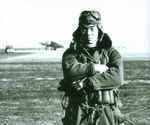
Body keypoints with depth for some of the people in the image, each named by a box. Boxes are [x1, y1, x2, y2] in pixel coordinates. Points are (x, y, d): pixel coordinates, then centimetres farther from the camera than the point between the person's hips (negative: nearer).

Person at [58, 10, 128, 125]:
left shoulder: (112, 53, 7)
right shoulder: (71, 53, 7)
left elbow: (116, 77, -11)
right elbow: (71, 71, -15)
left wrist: (86, 83, -16)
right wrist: (95, 68, -10)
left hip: (106, 114, 0)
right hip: (78, 115, 0)